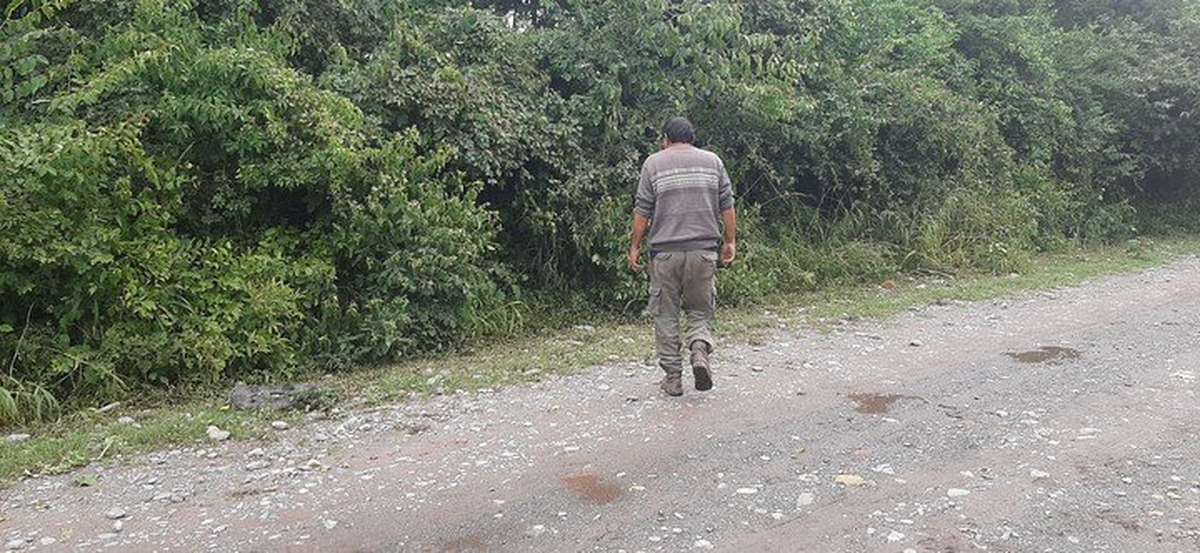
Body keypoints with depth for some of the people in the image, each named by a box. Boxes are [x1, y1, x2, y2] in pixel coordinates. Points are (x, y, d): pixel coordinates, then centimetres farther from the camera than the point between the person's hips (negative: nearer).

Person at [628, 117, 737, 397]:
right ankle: (700, 348, -13)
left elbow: (642, 210, -1)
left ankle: (673, 376, 10)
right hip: (704, 250, 2)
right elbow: (727, 205, 7)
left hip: (665, 251, -1)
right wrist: (731, 241, 14)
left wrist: (635, 246, 7)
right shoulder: (713, 161, 9)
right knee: (701, 309, 14)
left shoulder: (653, 163, 2)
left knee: (666, 315, 8)